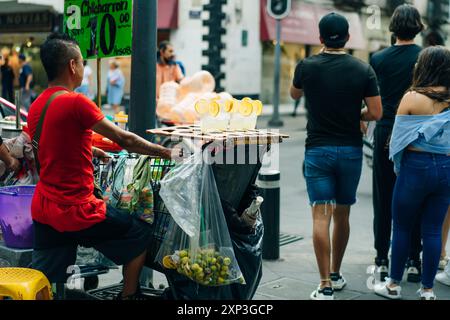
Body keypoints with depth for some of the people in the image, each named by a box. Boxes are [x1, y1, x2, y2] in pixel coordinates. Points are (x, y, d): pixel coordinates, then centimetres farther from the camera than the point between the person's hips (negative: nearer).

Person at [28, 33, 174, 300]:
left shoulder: (37, 107, 6)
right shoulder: (75, 102, -18)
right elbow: (125, 140, -12)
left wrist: (92, 152, 33)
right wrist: (167, 153, -1)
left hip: (43, 210, 8)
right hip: (76, 211, -7)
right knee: (141, 235, 15)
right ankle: (129, 295, 25)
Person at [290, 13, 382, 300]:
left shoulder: (306, 66, -3)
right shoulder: (363, 70, -4)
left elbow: (295, 95, 17)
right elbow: (375, 113, -6)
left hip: (317, 150, -1)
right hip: (351, 150, 2)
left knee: (321, 217, -4)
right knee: (342, 215, 15)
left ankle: (326, 286, -9)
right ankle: (336, 275, 29)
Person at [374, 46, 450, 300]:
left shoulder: (412, 98, -10)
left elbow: (399, 136, -4)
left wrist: (398, 166, 10)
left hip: (416, 166, -3)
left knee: (402, 227, 9)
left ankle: (394, 284, 19)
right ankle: (428, 289, 17)